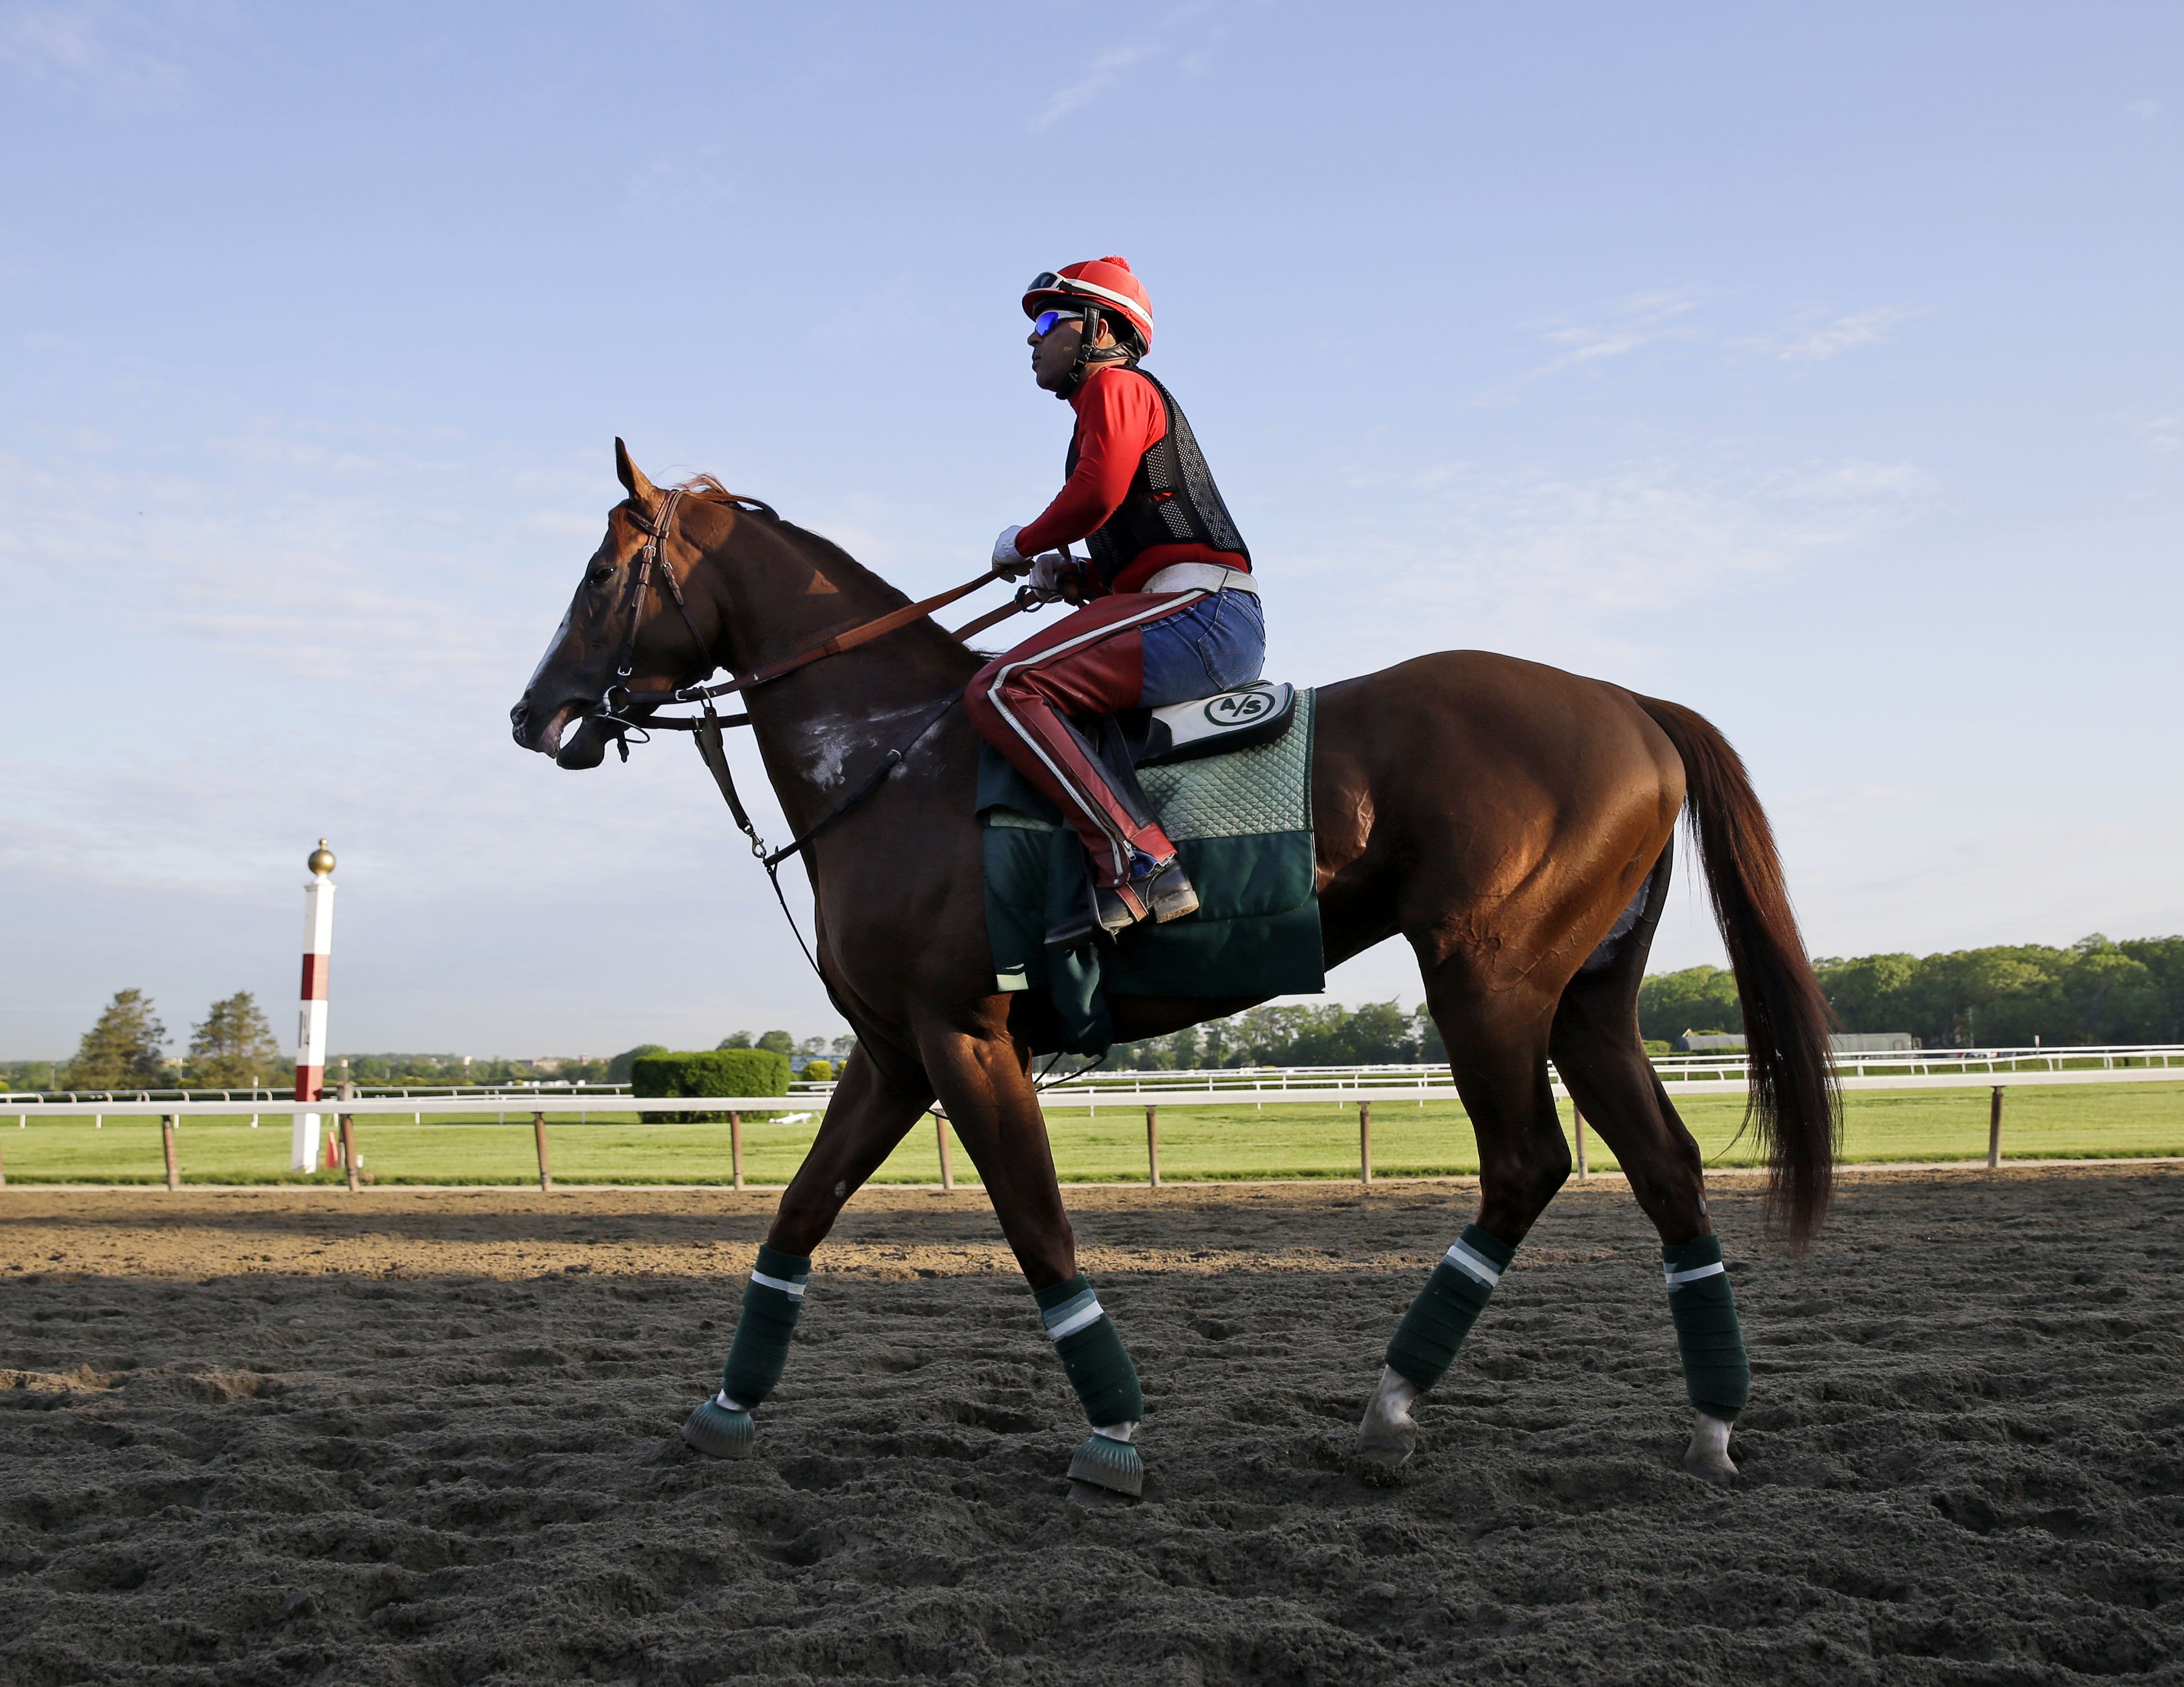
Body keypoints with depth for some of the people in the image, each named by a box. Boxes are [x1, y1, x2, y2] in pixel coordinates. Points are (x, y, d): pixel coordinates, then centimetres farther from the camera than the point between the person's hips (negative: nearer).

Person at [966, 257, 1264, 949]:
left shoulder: (1116, 387, 2)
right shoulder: (1112, 403, 31)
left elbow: (1095, 494, -15)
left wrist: (1022, 543, 2)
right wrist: (1071, 576, 13)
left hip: (1197, 608, -10)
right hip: (1220, 630, 11)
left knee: (1002, 690, -22)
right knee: (1030, 694, 21)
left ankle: (1136, 863, -31)